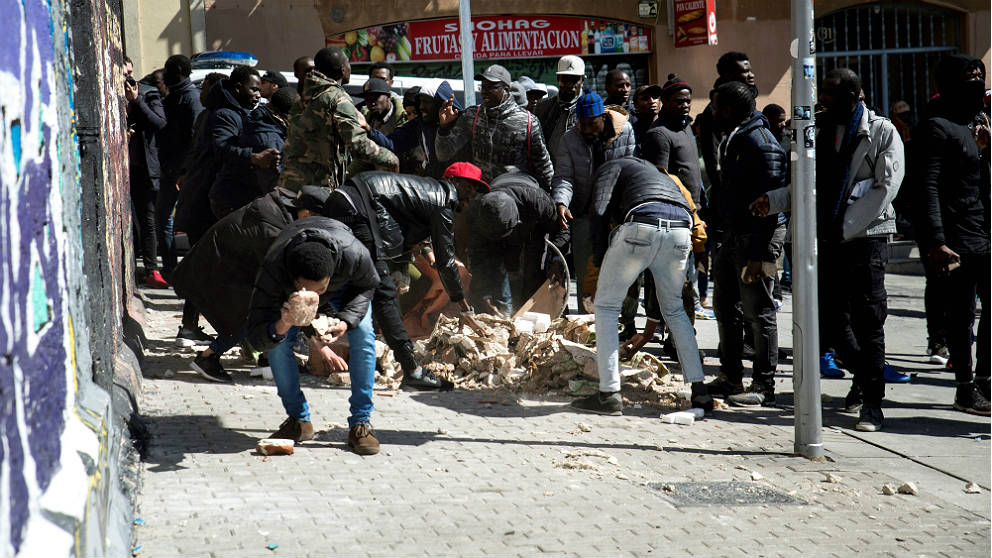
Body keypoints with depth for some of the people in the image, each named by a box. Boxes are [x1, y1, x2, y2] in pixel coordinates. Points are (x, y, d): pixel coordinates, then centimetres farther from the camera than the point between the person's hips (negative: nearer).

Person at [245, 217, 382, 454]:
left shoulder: (354, 254, -44)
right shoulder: (272, 270, -43)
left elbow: (368, 285, -17)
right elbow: (256, 339, -41)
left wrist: (347, 320, -35)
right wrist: (283, 324, -64)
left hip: (345, 284, 0)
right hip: (286, 285, 0)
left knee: (363, 334, -21)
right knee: (277, 343, -19)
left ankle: (361, 423, -11)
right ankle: (299, 421, -1)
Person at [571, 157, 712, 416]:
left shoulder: (612, 167, 26)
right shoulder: (661, 176, 43)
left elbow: (600, 212, 5)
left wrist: (601, 263, 12)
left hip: (642, 226, -5)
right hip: (681, 231, 5)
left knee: (606, 306, 11)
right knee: (674, 310, 26)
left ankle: (609, 394, 5)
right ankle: (699, 392, 21)